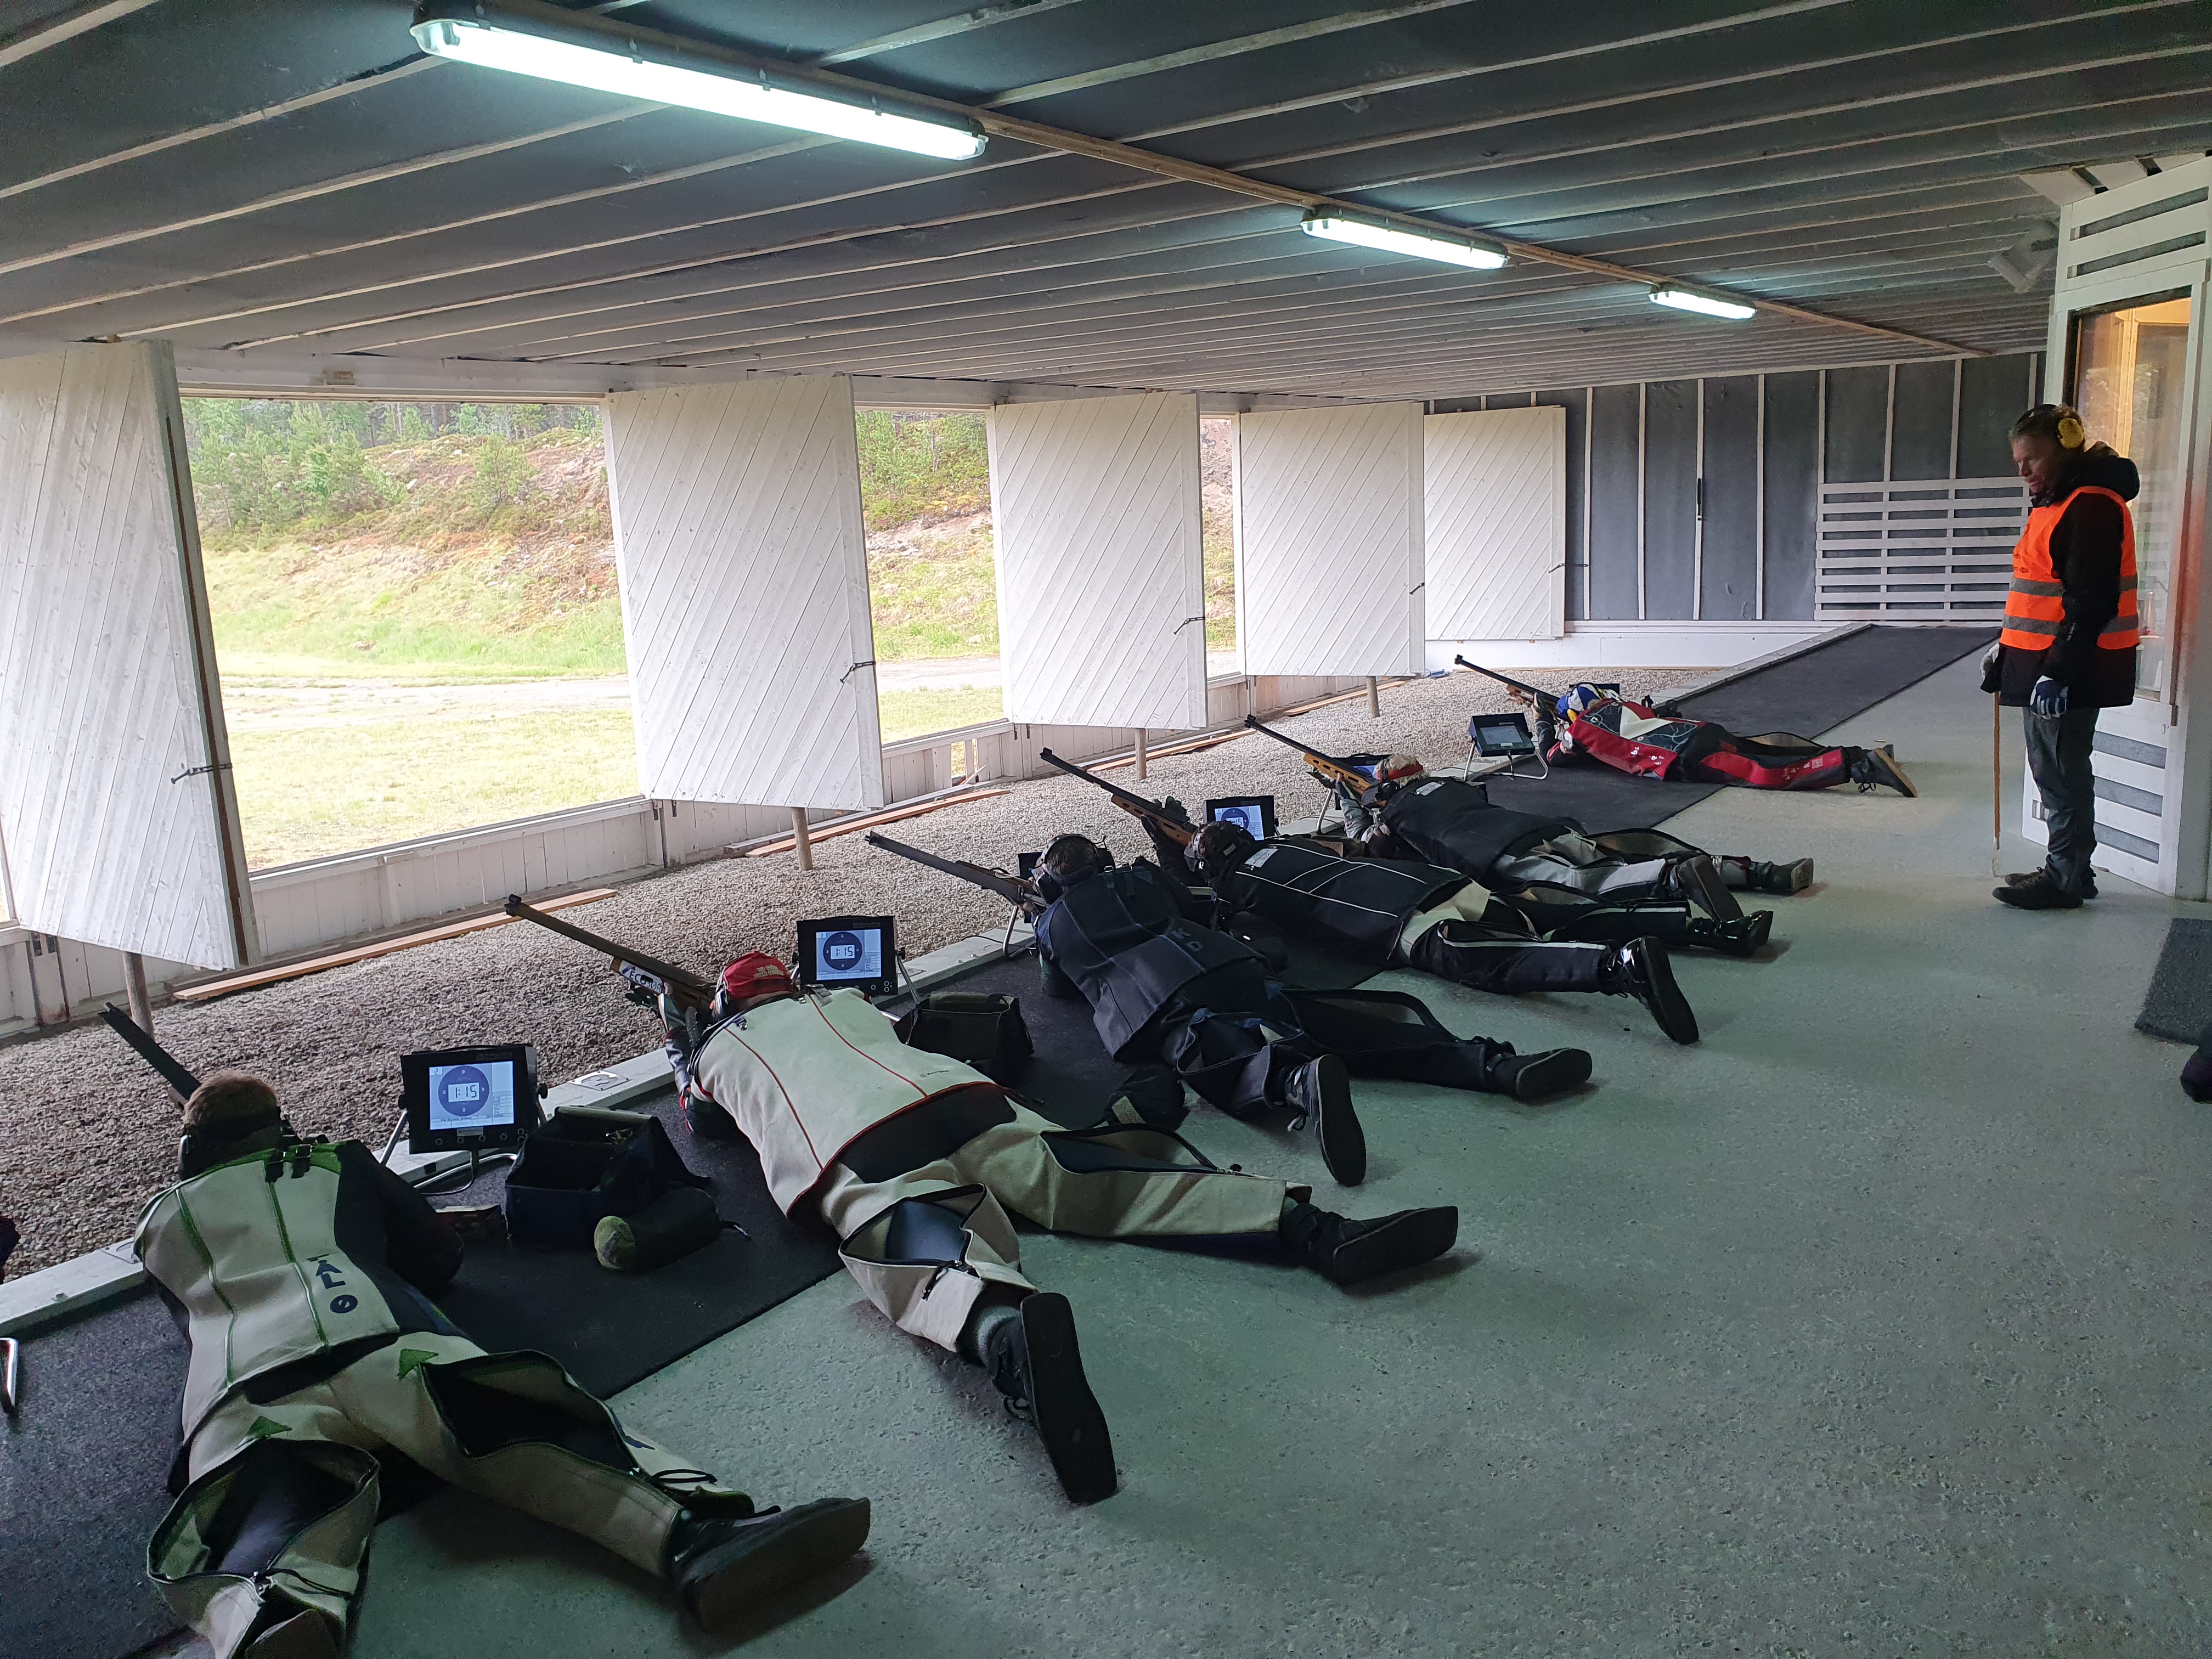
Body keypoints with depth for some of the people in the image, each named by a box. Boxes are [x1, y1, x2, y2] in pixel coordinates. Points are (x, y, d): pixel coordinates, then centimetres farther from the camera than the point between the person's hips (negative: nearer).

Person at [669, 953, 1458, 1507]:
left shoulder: (721, 1048, 32)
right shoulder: (840, 1001, 40)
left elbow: (701, 1115, 51)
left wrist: (679, 1052, 70)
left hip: (859, 1159, -4)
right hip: (966, 1104, 4)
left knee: (937, 1266, -31)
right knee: (1117, 1176, -4)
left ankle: (1006, 1331, -69)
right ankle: (1309, 1226, -25)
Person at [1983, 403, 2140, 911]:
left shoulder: (2092, 506, -16)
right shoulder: (2055, 502, 17)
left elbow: (2091, 601, -22)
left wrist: (2059, 669, -25)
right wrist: (2007, 648, 23)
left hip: (2072, 666, -10)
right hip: (2046, 661, 10)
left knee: (2062, 771, -5)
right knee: (2051, 768, 14)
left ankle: (2066, 879, 3)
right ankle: (2066, 870, 23)